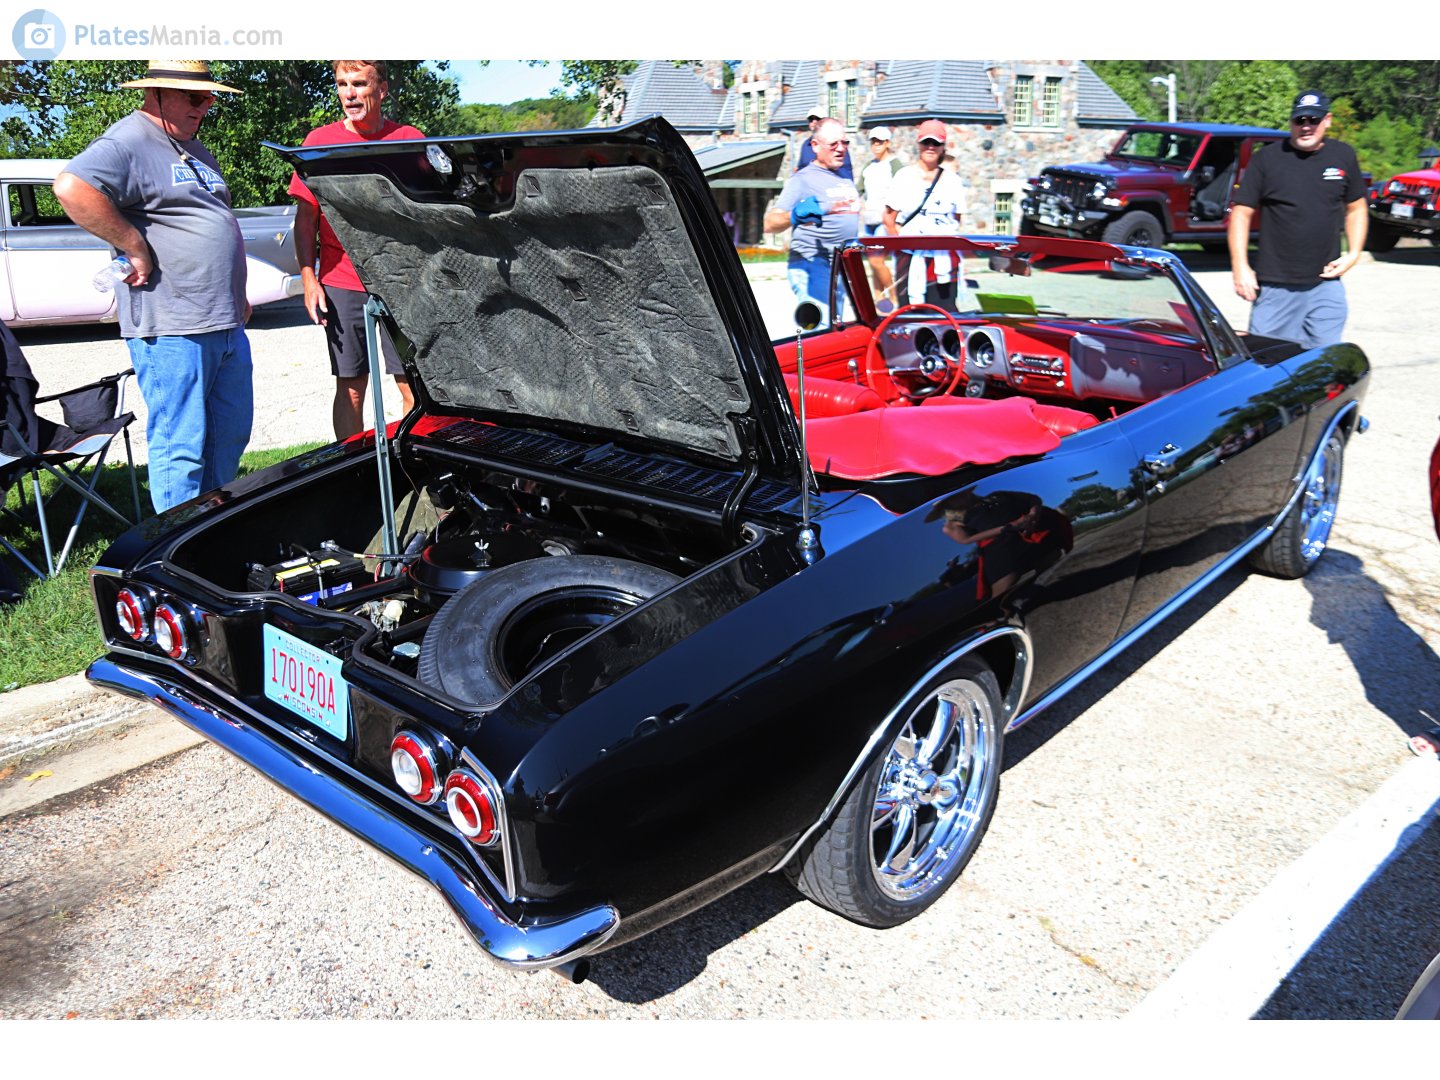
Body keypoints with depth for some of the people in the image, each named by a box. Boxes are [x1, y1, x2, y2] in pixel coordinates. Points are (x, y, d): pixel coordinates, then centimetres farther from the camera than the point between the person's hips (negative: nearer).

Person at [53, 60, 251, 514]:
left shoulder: (193, 149, 21)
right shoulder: (129, 141, -9)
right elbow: (72, 188, -27)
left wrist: (237, 296, 24)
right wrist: (136, 247, -20)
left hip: (226, 324, 10)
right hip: (171, 327, -9)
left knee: (231, 437, 16)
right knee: (180, 449, -4)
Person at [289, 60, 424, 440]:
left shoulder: (410, 140, 5)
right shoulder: (320, 141, 7)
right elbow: (305, 216, 8)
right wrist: (308, 278, -2)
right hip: (340, 285, 1)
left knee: (415, 388, -1)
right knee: (350, 388, 6)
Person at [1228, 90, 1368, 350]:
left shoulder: (1344, 156, 8)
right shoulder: (1267, 158, -2)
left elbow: (1356, 208, 18)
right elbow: (1241, 212, -2)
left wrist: (1353, 254, 4)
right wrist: (1240, 266, -11)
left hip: (1326, 285, 3)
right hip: (1274, 287, -3)